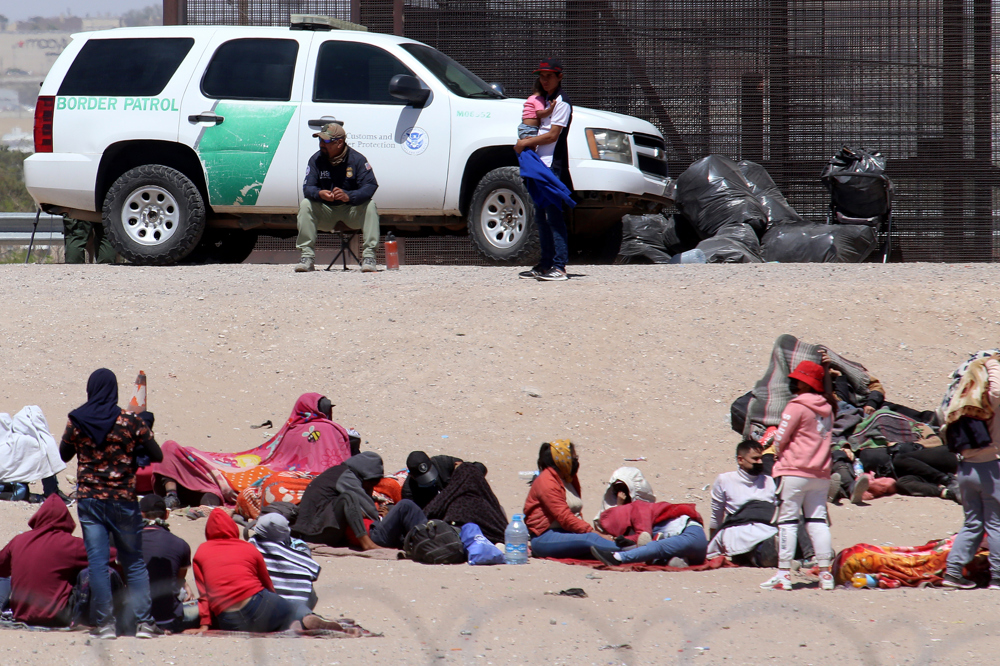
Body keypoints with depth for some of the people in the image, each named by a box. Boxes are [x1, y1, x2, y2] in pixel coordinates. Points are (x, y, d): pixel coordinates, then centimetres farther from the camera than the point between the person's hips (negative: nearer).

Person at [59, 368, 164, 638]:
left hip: (89, 499, 1)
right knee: (134, 562, 8)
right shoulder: (130, 421, -8)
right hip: (123, 500, -1)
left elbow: (64, 455, 13)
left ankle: (105, 623, -3)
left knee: (97, 562, 2)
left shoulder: (76, 421, -2)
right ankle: (143, 621, 3)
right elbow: (157, 455, -2)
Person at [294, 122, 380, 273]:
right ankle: (307, 257, -26)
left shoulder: (357, 159, -11)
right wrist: (319, 193, -40)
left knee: (370, 205, -30)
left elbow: (370, 186, -22)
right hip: (326, 213, 2)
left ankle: (368, 256, -29)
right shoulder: (316, 159, -4)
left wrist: (348, 196, -42)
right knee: (305, 204, -25)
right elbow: (308, 187, -14)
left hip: (351, 211, -2)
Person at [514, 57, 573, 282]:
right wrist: (528, 142, 6)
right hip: (540, 164, 10)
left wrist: (526, 143, -8)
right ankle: (546, 264, 16)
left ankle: (559, 266, -14)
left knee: (554, 217, -12)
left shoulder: (561, 103, -8)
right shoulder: (545, 100, 21)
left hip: (554, 166, -10)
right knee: (541, 218, 11)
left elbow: (553, 135, -14)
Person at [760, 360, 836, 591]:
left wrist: (779, 454, 13)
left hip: (795, 471, -6)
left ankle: (783, 574, -7)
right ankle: (825, 573, 4)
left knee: (787, 521, -3)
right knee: (817, 521, 8)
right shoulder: (827, 408, 11)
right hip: (821, 472, 6)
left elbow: (780, 439, -9)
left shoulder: (797, 406, -10)